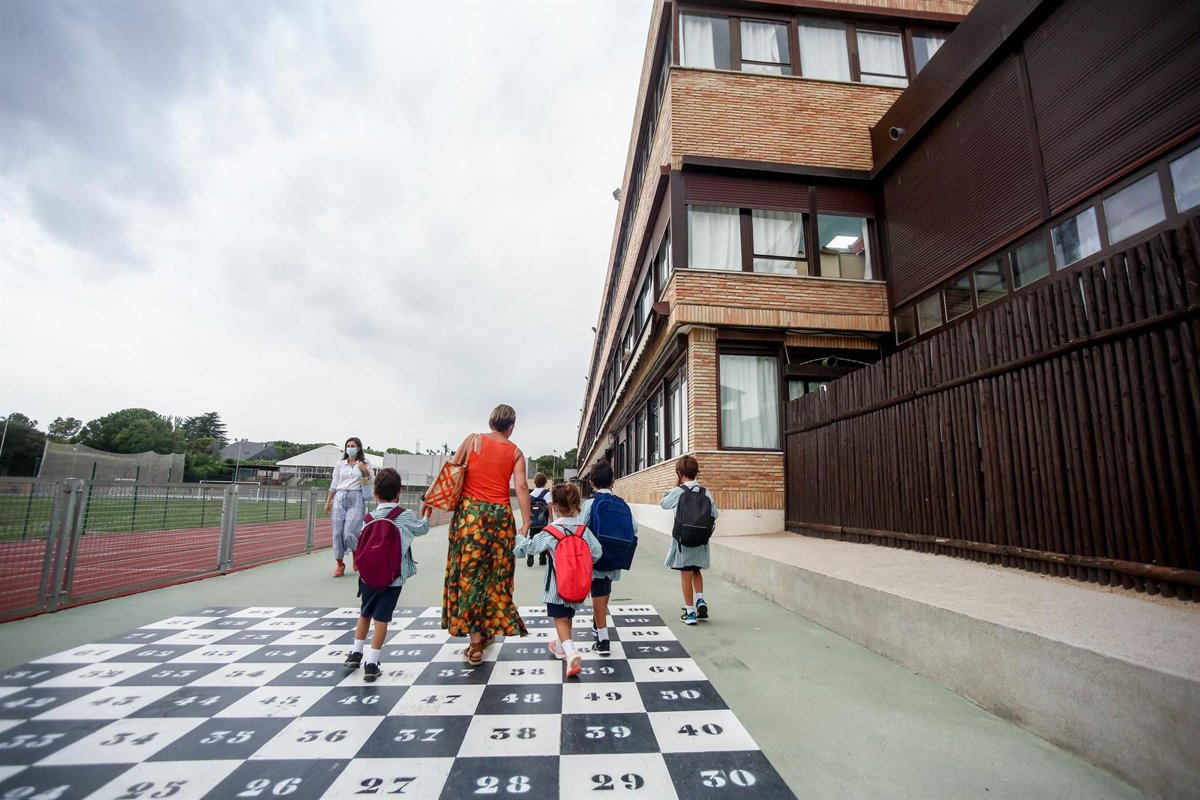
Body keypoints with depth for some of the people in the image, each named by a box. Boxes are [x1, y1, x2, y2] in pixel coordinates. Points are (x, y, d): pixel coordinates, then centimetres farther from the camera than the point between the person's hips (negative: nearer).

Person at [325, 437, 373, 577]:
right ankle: (340, 564, 12)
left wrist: (366, 472, -9)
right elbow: (334, 485, 15)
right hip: (340, 498, 3)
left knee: (349, 533, -12)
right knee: (337, 532, -1)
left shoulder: (365, 465, 7)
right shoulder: (339, 464, 12)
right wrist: (327, 502, 10)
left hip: (356, 499, -3)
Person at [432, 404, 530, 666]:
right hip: (501, 514, 1)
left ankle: (475, 644, 3)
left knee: (468, 572, 3)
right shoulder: (515, 452, 5)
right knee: (495, 574, 15)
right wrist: (526, 523, -2)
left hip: (470, 511, -1)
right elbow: (521, 487, -4)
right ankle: (488, 631, 28)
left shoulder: (473, 440, 4)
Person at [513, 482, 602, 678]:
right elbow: (596, 552, -9)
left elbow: (527, 547, -7)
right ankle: (561, 646, 43)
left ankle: (571, 652, -16)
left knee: (560, 619, 3)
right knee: (568, 617, 22)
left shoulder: (549, 532, -16)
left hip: (557, 585, -4)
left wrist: (520, 537, 14)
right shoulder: (584, 530, -7)